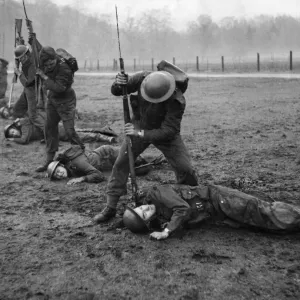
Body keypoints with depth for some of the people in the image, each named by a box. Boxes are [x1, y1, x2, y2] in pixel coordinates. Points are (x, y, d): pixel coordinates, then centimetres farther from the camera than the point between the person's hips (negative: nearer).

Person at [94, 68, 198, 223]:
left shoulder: (176, 101, -34)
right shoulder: (142, 78, -25)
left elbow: (168, 131, -33)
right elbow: (115, 92, -11)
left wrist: (141, 134, -39)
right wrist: (118, 84, -35)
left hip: (163, 132, -2)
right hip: (139, 126, 3)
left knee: (184, 168, -10)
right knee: (120, 163, -6)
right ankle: (110, 207, 5)